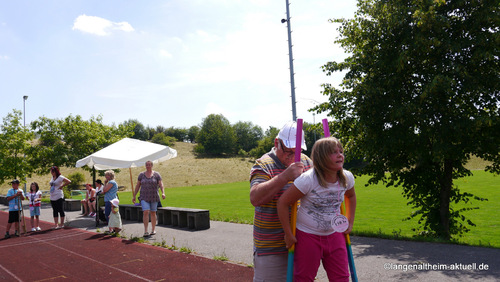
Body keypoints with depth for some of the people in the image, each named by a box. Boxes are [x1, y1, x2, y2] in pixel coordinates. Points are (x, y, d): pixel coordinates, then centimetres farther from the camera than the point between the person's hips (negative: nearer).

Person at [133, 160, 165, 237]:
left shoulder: (156, 174, -1)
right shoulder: (141, 174, 4)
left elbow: (161, 184, -9)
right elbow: (138, 185, 8)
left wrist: (163, 193, -24)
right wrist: (134, 196, 6)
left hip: (154, 197, 0)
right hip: (144, 197, 0)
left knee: (153, 213, 8)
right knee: (145, 212, -13)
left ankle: (153, 230, 20)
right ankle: (145, 231, -12)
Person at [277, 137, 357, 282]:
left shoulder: (347, 178, -5)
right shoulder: (308, 179, -24)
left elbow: (351, 196, 19)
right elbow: (282, 203, -19)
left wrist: (350, 222, 15)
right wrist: (289, 235, -13)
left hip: (334, 235, 5)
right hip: (308, 236, -5)